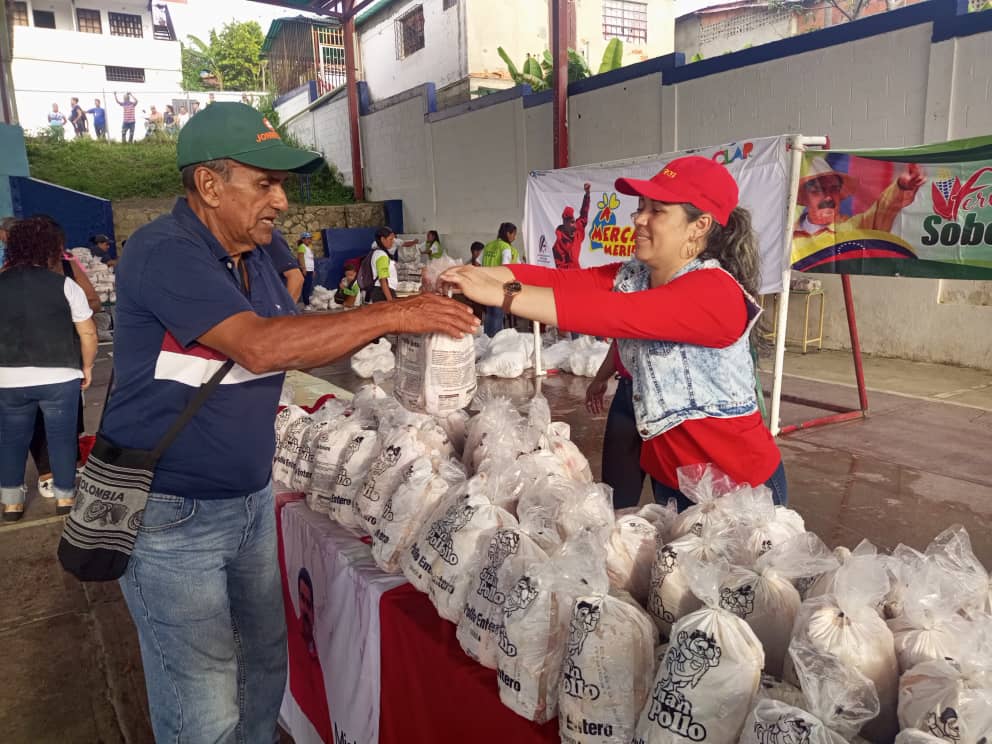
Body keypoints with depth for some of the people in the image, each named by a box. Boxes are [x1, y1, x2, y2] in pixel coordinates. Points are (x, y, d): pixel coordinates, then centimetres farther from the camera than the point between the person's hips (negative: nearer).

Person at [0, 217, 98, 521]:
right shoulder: (64, 285, -8)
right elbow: (88, 332, -7)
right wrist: (87, 366, 6)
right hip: (59, 377, -3)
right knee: (62, 438, 8)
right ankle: (65, 498, 18)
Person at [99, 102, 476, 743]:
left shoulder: (254, 262, 9)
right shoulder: (164, 252, -19)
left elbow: (300, 350, 12)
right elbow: (259, 347, -31)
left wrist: (381, 323, -5)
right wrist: (392, 314, -27)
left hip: (252, 499, 8)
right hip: (171, 515, -8)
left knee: (265, 665, 19)